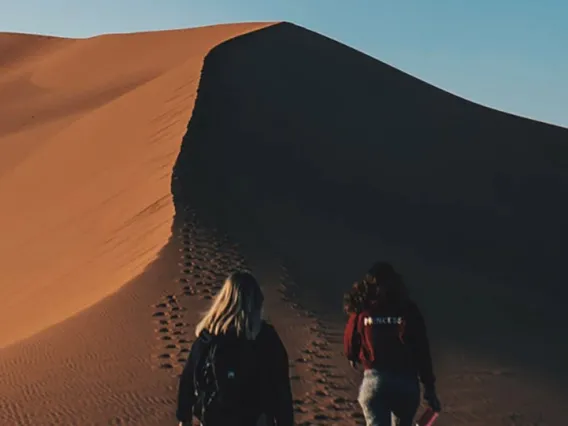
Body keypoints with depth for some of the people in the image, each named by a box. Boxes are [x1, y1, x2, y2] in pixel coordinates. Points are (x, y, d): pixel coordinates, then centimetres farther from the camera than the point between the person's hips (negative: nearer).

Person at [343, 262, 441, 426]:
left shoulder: (361, 311, -1)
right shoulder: (409, 309, -2)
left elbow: (350, 343, 9)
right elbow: (422, 351, -3)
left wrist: (353, 359, 33)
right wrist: (429, 387, 3)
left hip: (374, 379, -1)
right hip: (407, 381, 1)